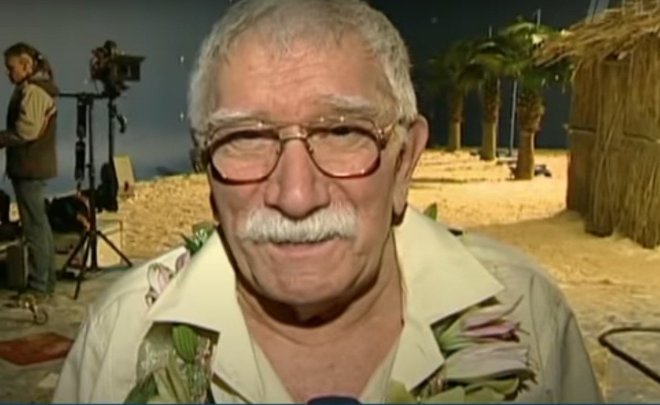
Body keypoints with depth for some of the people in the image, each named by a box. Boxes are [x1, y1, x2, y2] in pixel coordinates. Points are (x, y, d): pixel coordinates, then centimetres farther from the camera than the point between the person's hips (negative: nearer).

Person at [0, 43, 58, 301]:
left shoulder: (32, 91, -15)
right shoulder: (39, 87, 16)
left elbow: (25, 131, -22)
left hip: (30, 167, -10)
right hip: (35, 164, 10)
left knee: (34, 226, -6)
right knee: (40, 224, 14)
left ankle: (37, 287, -2)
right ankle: (46, 280, 22)